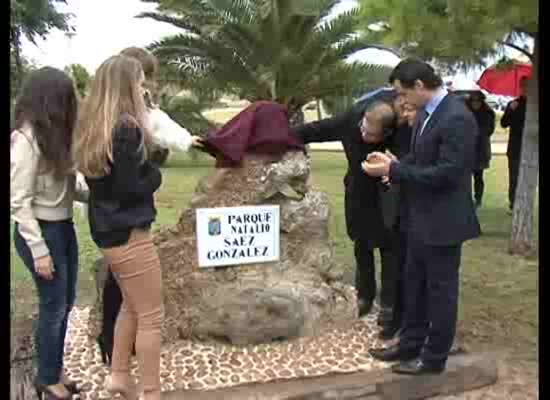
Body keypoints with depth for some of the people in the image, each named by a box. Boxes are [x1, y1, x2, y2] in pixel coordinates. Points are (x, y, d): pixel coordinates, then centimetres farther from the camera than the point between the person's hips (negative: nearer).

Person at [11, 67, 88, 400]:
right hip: (41, 232, -8)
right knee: (54, 306, 5)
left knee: (66, 303, 17)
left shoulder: (55, 136, 6)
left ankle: (56, 370, 35)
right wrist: (38, 250, -19)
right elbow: (19, 202, -18)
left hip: (64, 228, 8)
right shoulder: (26, 139, -18)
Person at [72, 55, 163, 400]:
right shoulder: (126, 128, -19)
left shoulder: (93, 127, 7)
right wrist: (154, 173, -4)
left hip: (106, 231, 9)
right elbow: (130, 187, -21)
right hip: (128, 234, -9)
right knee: (151, 316, 4)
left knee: (131, 306, 23)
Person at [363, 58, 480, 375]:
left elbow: (446, 173, -25)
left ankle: (434, 358, 23)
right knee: (415, 284, 19)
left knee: (440, 289, 6)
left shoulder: (457, 118, -22)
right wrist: (394, 163, -3)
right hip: (421, 218, 9)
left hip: (444, 221, -9)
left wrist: (394, 170, -22)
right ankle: (410, 345, 35)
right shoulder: (426, 113, 6)